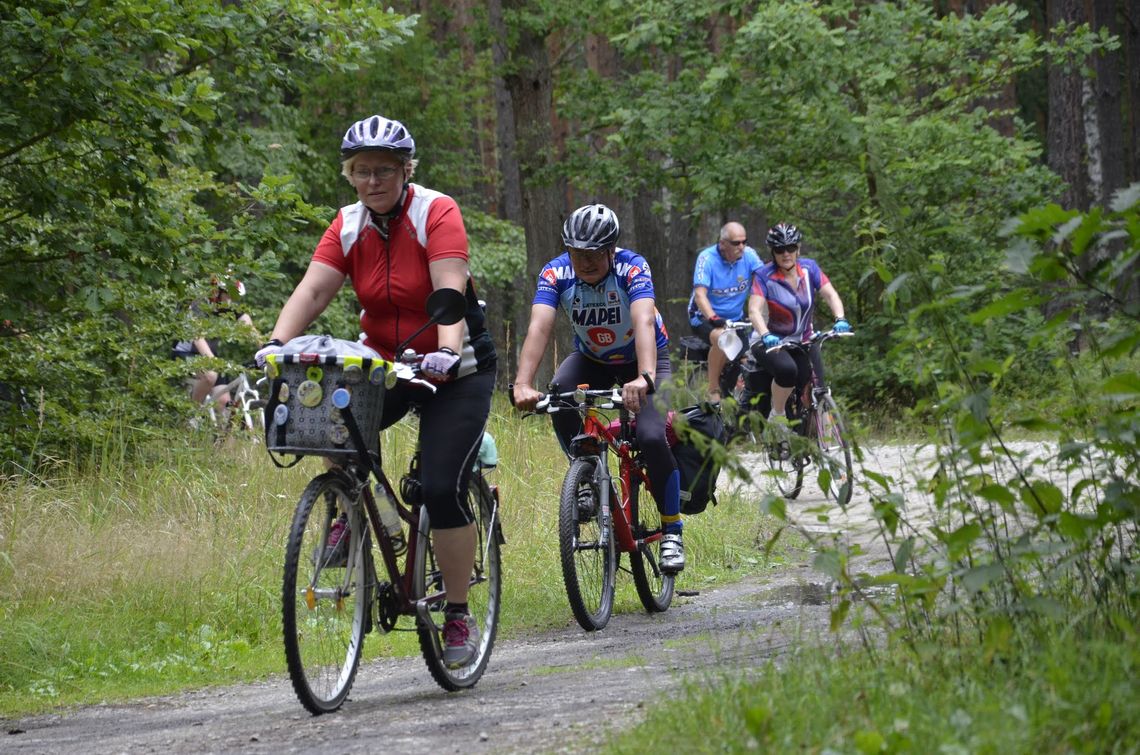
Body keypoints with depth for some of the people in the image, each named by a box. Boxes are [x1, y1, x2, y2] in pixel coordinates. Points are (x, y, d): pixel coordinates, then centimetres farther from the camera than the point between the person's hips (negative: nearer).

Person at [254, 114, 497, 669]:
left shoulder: (436, 213, -16)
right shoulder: (348, 226, -3)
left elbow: (450, 290, -29)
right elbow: (313, 289, -15)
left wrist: (447, 351, -47)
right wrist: (277, 343, -34)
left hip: (455, 369, -4)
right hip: (382, 364, 4)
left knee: (443, 489, -17)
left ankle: (459, 616, -2)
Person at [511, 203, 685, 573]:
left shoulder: (632, 267, -30)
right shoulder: (556, 273, -24)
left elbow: (644, 322, -45)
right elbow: (539, 328, -36)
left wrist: (644, 378, -63)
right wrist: (523, 384, -52)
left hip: (641, 357, -3)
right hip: (592, 359, 3)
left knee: (652, 438, -24)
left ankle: (672, 532, -6)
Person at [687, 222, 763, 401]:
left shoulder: (749, 255, -7)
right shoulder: (707, 258, -17)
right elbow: (700, 294, -26)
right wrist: (713, 318, -43)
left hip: (736, 319, 5)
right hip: (705, 318, -5)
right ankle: (713, 391, -21)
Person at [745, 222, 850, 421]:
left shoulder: (809, 268, -4)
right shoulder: (764, 276, -15)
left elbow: (831, 294, -14)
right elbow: (754, 310, -26)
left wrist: (840, 319, -34)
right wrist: (765, 335, -45)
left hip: (801, 344, 4)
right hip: (769, 343, -4)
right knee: (787, 369, -35)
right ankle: (777, 417, -16)